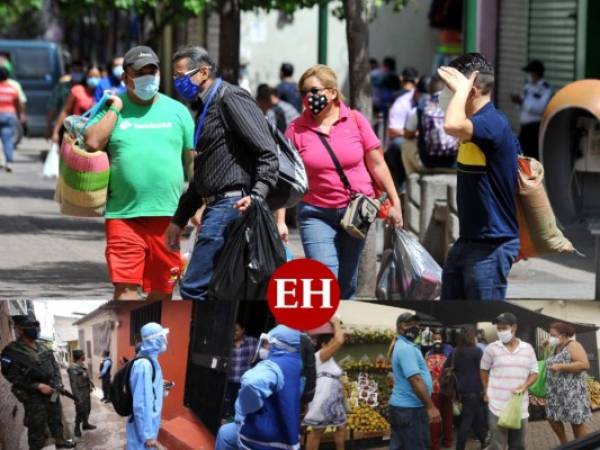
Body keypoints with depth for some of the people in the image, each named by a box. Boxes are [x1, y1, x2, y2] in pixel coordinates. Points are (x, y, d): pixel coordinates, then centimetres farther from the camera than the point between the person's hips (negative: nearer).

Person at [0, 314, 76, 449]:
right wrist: (38, 386, -22)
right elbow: (13, 377, -21)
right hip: (33, 396, -7)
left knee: (56, 418, 19)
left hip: (51, 391, 7)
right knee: (38, 426, -3)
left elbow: (55, 366, 15)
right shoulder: (12, 352, -18)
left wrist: (57, 383, -3)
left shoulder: (44, 348, 5)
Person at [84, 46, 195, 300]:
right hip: (124, 214, -2)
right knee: (125, 286, -9)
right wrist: (115, 109, -6)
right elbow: (92, 142, -9)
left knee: (162, 289, 10)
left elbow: (193, 160, 12)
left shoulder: (176, 111, 10)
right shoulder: (112, 109, 7)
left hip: (167, 214, 2)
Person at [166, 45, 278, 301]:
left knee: (193, 290, -13)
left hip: (232, 204, -10)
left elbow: (267, 152, -17)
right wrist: (179, 220, 29)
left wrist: (257, 194, -31)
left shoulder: (230, 98, -8)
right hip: (217, 206, 10)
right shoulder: (206, 107, 23)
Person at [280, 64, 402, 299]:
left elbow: (377, 164, 4)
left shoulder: (355, 120, -1)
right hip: (316, 214, -1)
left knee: (347, 285, 8)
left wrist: (395, 203, 3)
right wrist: (280, 221, -6)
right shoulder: (296, 129, -3)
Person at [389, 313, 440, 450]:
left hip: (401, 407, 10)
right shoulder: (406, 348, -17)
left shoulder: (402, 346, 18)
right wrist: (431, 406, -25)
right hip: (410, 409, -10)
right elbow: (415, 379, -25)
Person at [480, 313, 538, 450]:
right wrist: (486, 391, 7)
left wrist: (524, 387, -9)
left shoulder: (528, 349, 5)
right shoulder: (492, 348, 0)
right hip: (498, 406, -3)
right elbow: (484, 370, 13)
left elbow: (534, 373, 9)